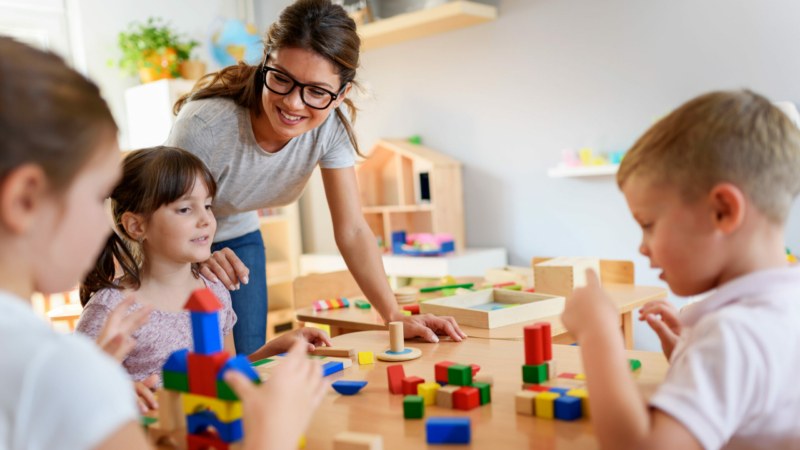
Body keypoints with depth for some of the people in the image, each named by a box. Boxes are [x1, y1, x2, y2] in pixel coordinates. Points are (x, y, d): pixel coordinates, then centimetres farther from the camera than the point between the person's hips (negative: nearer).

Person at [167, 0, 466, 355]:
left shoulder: (330, 125, -23)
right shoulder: (205, 125, -35)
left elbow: (352, 230, -20)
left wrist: (394, 315, -30)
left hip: (238, 238, 3)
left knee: (250, 360, 3)